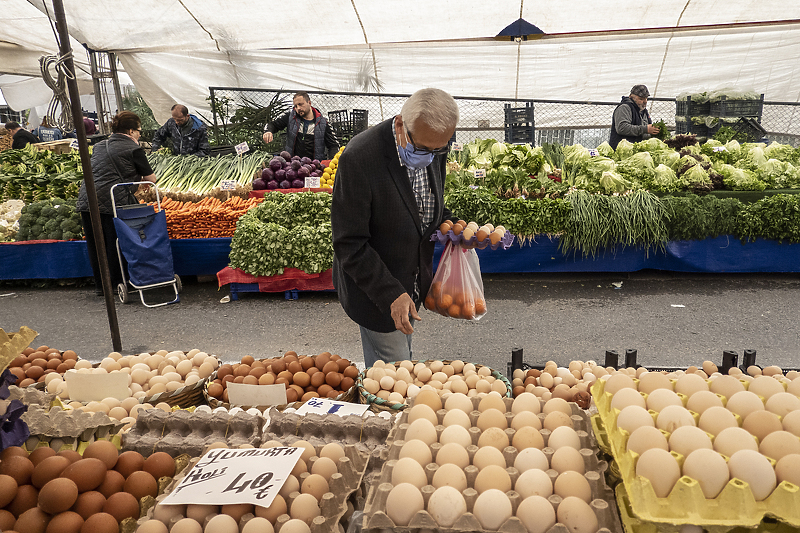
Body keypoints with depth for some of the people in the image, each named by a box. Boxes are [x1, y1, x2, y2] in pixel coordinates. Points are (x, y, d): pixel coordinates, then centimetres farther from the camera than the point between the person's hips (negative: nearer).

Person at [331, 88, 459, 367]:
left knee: (402, 361, 23)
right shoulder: (359, 158, -28)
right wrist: (391, 294, -26)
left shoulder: (434, 147, -6)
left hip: (413, 280, 7)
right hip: (373, 286, -6)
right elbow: (349, 245, -24)